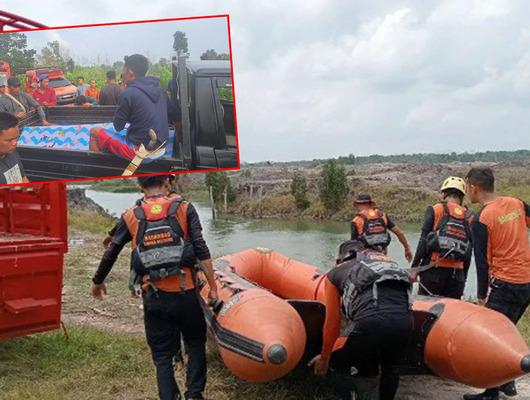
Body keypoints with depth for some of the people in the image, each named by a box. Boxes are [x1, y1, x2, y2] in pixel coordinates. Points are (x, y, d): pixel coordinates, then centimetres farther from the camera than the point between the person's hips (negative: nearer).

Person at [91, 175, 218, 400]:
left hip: (153, 297, 1)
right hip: (185, 294, -1)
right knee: (195, 343, 20)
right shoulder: (184, 209, 0)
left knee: (162, 355, 14)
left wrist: (98, 282, 26)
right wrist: (213, 287, -1)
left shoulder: (130, 217, 5)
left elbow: (110, 254, 10)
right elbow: (202, 251, -7)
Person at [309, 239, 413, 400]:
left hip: (371, 321, -4)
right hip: (405, 320, 4)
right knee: (389, 367, 32)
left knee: (339, 364, 22)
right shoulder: (387, 261, 36)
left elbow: (332, 323, 24)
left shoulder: (335, 273, 25)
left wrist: (324, 358, 37)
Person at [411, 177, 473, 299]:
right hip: (457, 273, 3)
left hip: (434, 270, -3)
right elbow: (469, 252, 9)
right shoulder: (469, 217, 8)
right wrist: (463, 277, 18)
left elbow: (423, 242, -6)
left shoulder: (435, 210, 0)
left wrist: (414, 268, -1)